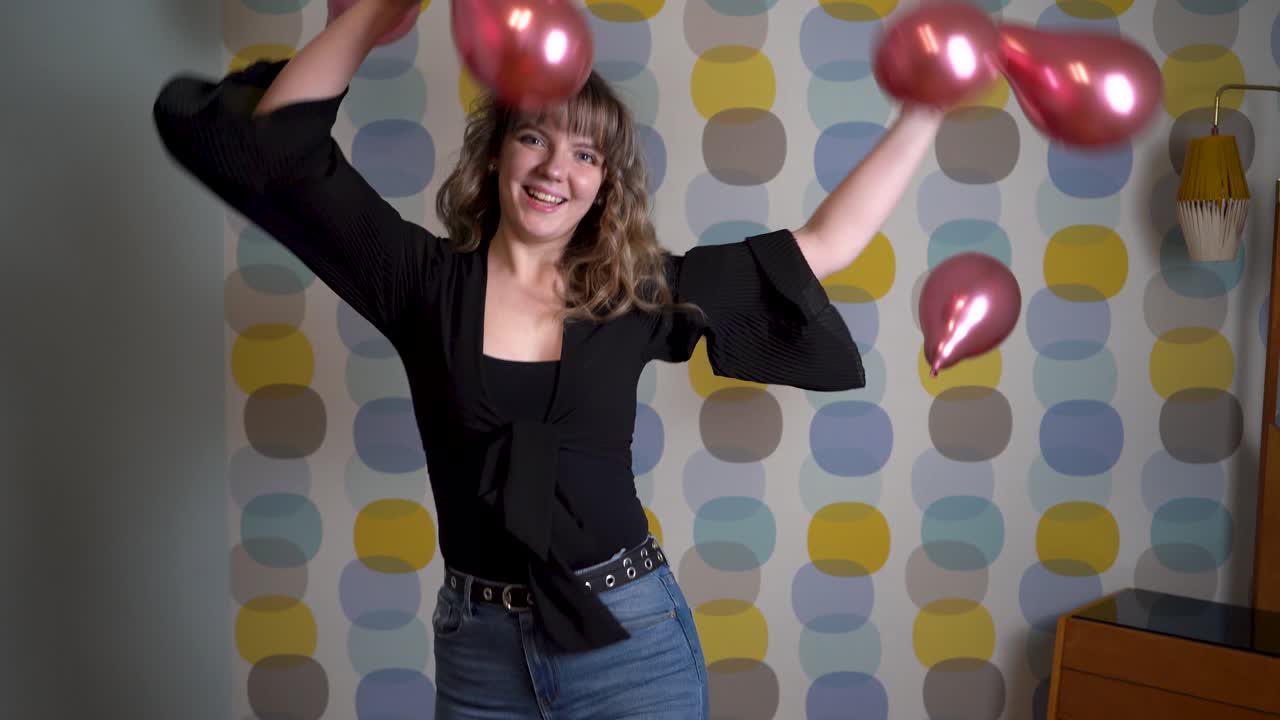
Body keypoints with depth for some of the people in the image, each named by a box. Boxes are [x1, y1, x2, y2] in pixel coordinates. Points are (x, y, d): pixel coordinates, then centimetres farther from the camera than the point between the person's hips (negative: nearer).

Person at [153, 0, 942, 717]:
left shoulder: (639, 292, 0)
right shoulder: (427, 278, -2)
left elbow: (823, 245, 4)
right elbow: (281, 140, -6)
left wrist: (923, 116, 4)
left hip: (629, 634, 0)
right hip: (480, 644, 0)